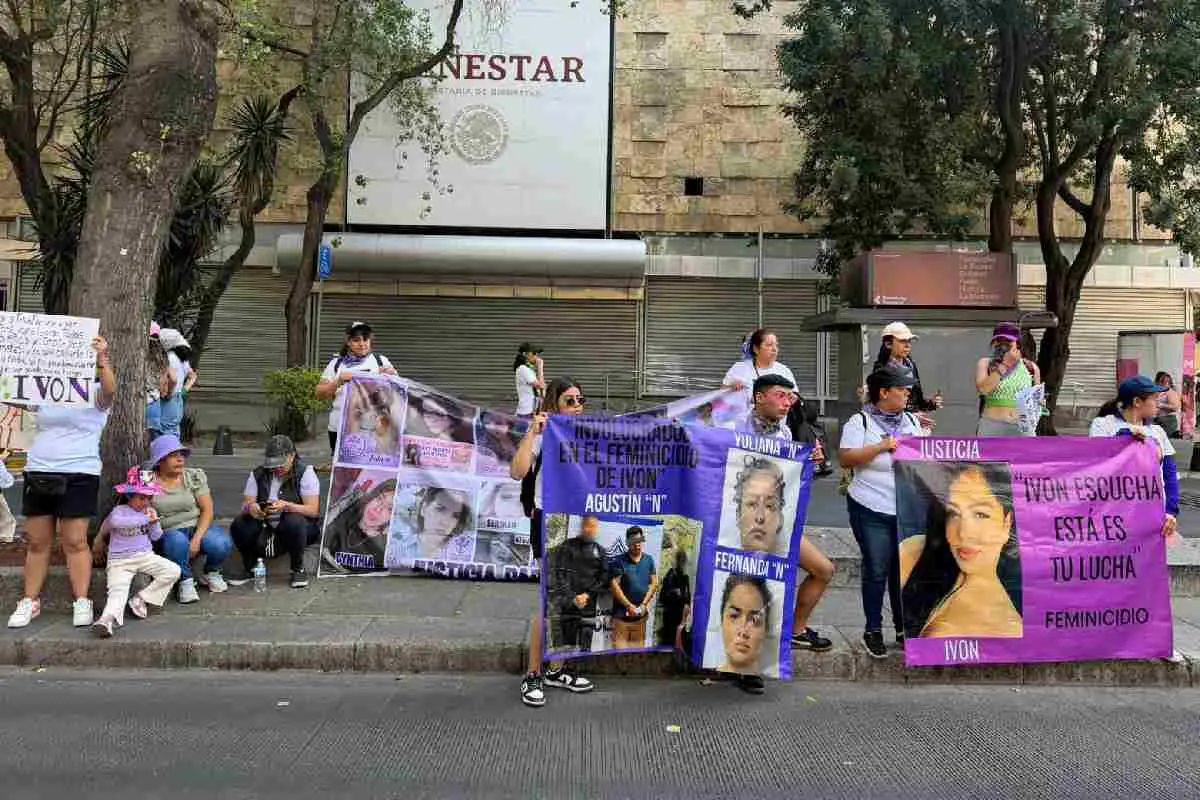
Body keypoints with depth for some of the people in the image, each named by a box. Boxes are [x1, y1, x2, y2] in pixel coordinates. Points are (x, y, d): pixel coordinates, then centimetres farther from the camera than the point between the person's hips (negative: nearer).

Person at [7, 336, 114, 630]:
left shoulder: (94, 393, -1)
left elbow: (110, 389, -22)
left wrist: (103, 359, -38)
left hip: (78, 475, -5)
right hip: (38, 473, 5)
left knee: (75, 542, -4)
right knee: (36, 542, 9)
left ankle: (81, 602, 4)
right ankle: (30, 602, 17)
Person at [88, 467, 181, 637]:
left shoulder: (150, 511, 11)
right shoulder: (119, 510, -3)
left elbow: (156, 537, 15)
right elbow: (115, 521, -29)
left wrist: (155, 522, -3)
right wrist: (144, 519, -27)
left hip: (145, 556, 4)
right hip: (119, 561, -4)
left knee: (173, 571, -15)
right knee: (117, 590, -26)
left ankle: (141, 599, -11)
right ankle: (108, 618, -48)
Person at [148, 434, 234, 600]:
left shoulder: (195, 476, 1)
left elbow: (207, 510, -3)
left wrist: (197, 538, -16)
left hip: (198, 527, 2)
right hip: (168, 534, -2)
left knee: (222, 544, -29)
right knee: (178, 541, -38)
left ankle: (211, 573, 5)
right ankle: (185, 581, -12)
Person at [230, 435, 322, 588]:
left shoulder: (305, 473, -7)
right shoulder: (258, 474, 5)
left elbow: (313, 510, -16)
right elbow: (245, 505, -1)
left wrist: (287, 506, -34)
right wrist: (250, 508, -28)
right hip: (265, 527, 3)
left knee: (294, 521, -38)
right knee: (239, 525, -24)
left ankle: (298, 569, -13)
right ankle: (250, 569, 3)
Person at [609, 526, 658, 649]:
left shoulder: (649, 560, 8)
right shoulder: (619, 561, -5)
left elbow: (654, 583, 7)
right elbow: (614, 585, -9)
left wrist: (644, 604, -3)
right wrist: (629, 606, -11)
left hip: (641, 613, 4)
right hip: (622, 612, -4)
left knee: (639, 646, 9)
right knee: (620, 646, -4)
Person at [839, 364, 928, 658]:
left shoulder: (911, 420, 12)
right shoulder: (860, 422, -5)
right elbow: (845, 459, -15)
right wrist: (881, 447, -20)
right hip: (872, 511, -5)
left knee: (904, 569, 10)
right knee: (877, 570, 1)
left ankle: (904, 628, 23)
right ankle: (873, 630, 15)